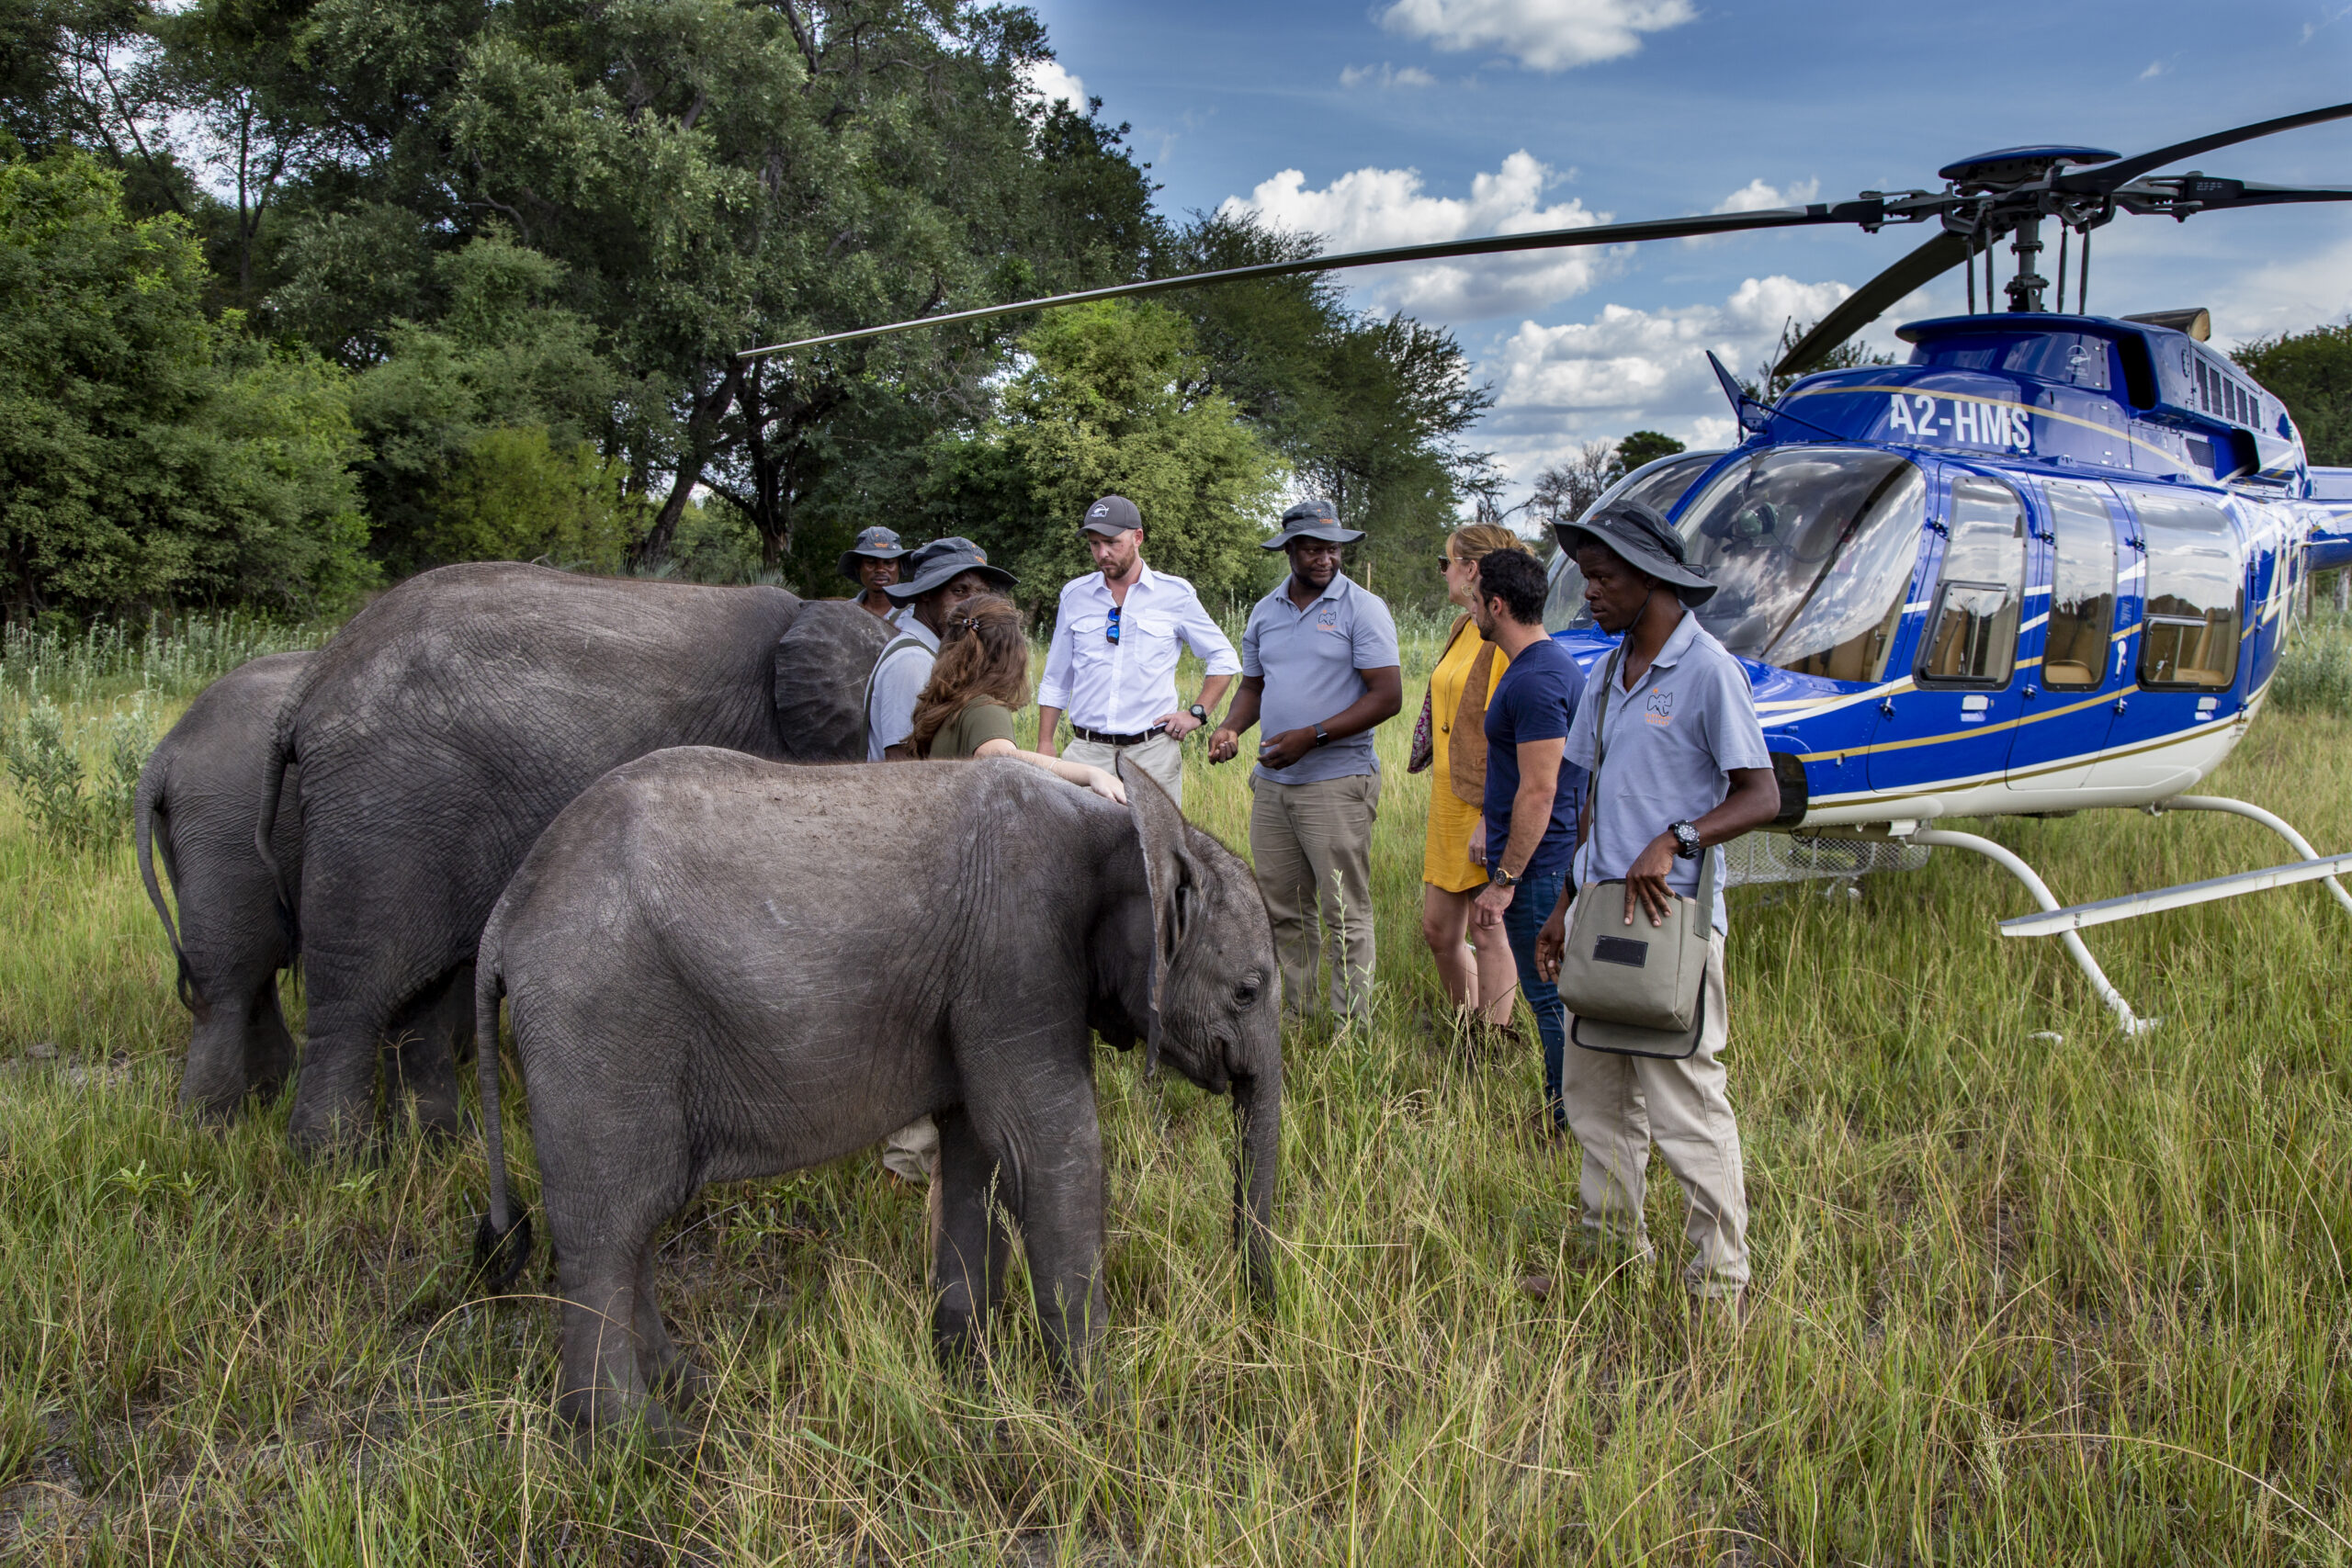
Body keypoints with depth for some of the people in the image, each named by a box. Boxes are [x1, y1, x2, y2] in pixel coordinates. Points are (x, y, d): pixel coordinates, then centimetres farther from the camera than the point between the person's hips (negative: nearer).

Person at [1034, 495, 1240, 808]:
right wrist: (1045, 746, 10)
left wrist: (1198, 713, 2)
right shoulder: (1074, 594, 10)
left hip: (1153, 750, -1)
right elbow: (1055, 680, 16)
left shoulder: (1176, 594, 4)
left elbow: (1224, 658, 14)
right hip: (1087, 750, 2)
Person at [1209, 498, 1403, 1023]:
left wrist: (1311, 736, -17)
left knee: (1345, 915, -2)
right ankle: (1293, 1019, 22)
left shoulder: (1362, 608, -5)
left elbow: (1388, 696, -11)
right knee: (1283, 912, 12)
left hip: (1338, 783, -6)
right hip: (1271, 784, 6)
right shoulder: (1264, 612, 13)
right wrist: (1231, 727, 2)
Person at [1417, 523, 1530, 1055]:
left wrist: (1492, 817, -24)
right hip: (1449, 802, 9)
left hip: (1489, 809, -9)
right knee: (1438, 930, 13)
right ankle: (1468, 1036, 28)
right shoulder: (1463, 629, 15)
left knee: (1487, 933, 0)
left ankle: (1492, 1051, 11)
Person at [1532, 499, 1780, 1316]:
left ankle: (1720, 1284, 9)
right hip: (1601, 910, 8)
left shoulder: (1707, 671, -10)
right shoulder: (1611, 673, 14)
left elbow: (1760, 796, -12)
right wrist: (1566, 904, 17)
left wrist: (1673, 841, -25)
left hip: (1671, 914, -8)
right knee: (1593, 1095, 15)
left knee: (1686, 1108, -4)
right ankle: (1614, 1250, 30)